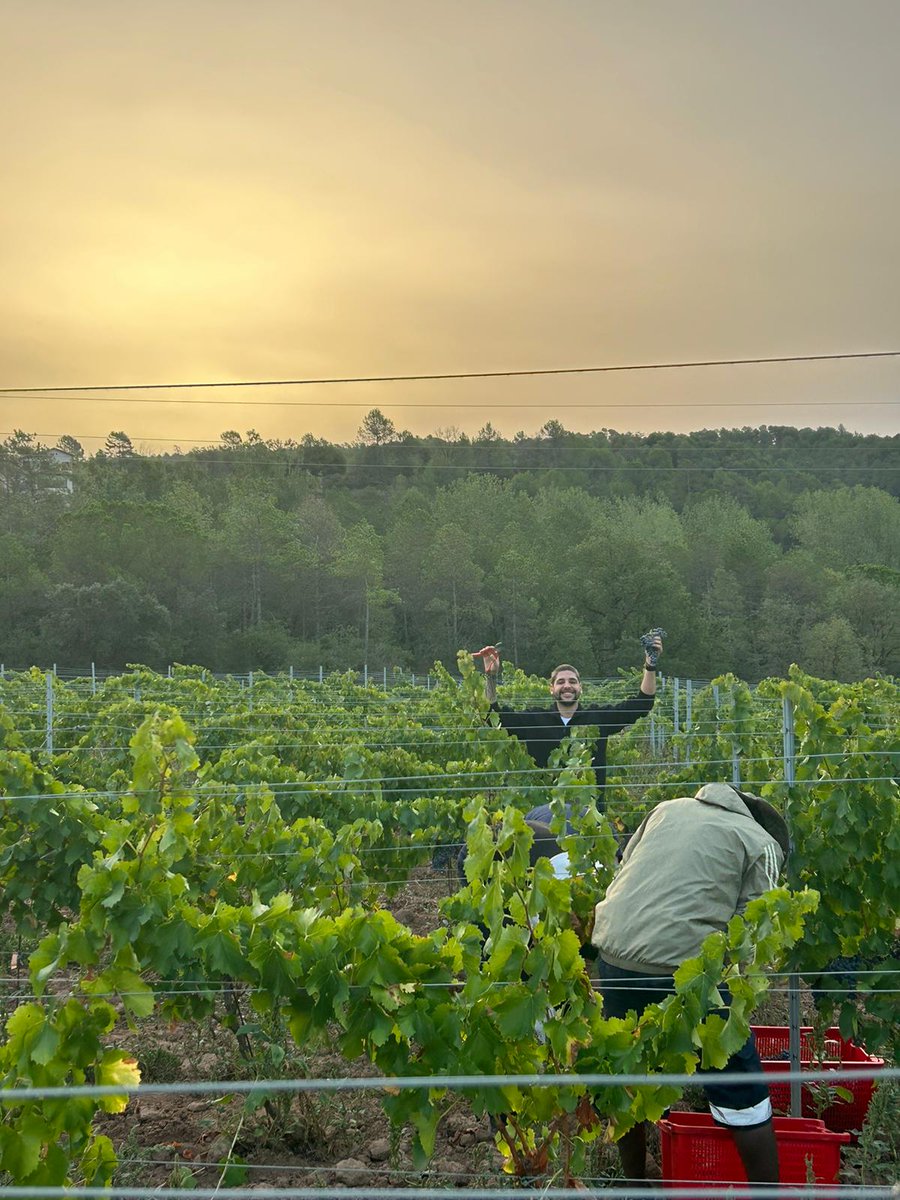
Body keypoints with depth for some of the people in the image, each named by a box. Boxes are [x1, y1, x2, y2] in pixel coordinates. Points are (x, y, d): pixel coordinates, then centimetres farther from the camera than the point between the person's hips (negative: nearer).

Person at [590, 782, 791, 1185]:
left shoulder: (668, 808, 22)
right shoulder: (762, 845, 9)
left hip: (613, 952, 6)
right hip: (685, 967, -5)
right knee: (743, 1097, 10)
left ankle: (633, 1182, 37)